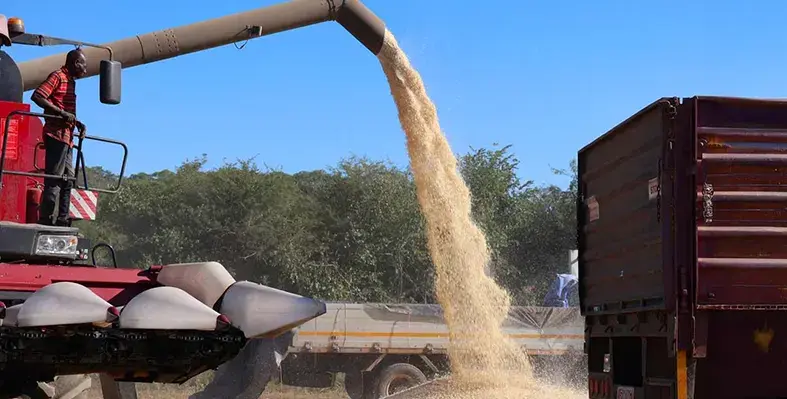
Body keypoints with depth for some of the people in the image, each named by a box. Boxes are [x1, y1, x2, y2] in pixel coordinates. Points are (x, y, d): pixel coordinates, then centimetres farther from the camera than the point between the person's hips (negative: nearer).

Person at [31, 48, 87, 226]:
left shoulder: (70, 81, 21)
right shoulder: (58, 77, -7)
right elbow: (37, 96, -19)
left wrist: (76, 122, 11)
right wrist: (62, 113, -23)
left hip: (66, 137, 10)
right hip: (57, 135, -10)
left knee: (67, 179, 11)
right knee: (54, 179, -11)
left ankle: (62, 221, 14)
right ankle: (47, 221, -10)